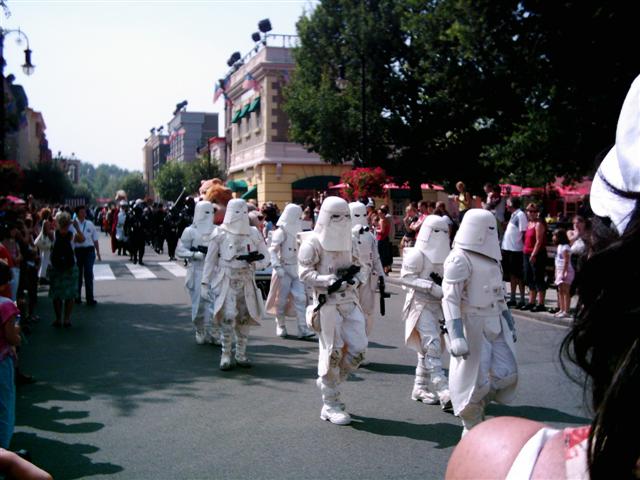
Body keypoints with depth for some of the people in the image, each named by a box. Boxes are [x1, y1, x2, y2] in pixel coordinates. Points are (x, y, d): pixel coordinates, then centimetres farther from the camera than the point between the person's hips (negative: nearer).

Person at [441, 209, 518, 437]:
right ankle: (472, 429, 18)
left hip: (495, 326, 8)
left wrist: (510, 324, 23)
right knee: (475, 379, 1)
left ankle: (472, 405, 26)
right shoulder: (460, 258, -14)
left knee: (506, 374, 6)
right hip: (473, 326, -8)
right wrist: (456, 336, -25)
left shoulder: (491, 258, 14)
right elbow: (450, 299, -19)